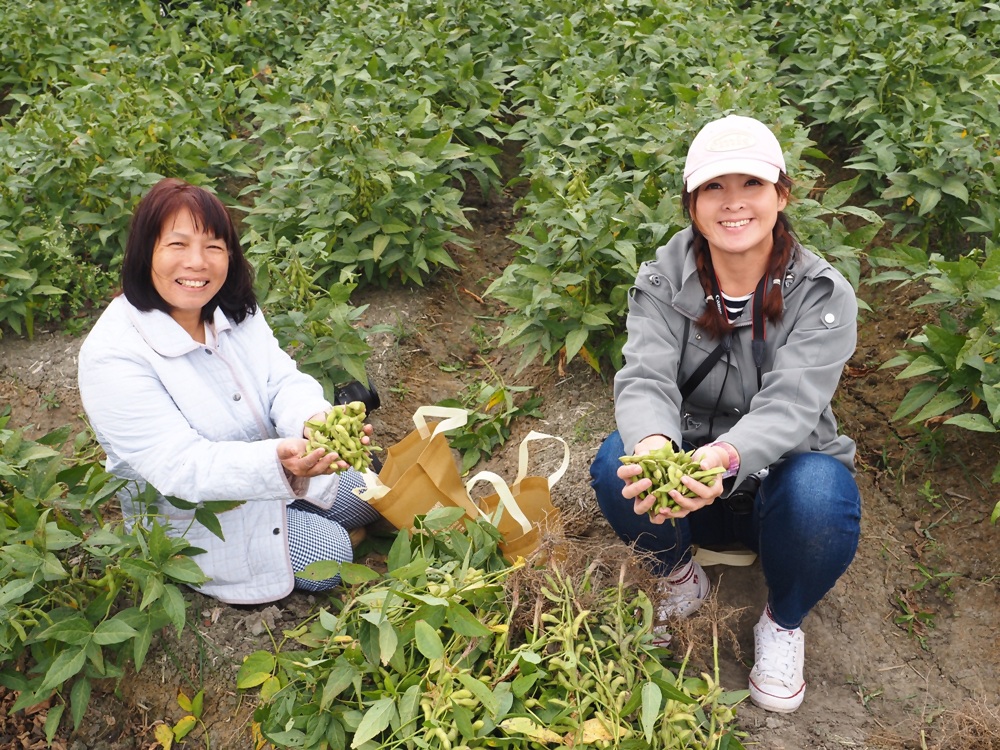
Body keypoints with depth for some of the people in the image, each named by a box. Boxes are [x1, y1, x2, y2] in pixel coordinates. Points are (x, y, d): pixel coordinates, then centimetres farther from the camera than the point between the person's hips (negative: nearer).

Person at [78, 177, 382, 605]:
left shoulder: (234, 309, -10)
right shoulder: (112, 356, -31)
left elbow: (283, 381, -14)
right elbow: (180, 467, -35)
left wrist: (315, 420, -39)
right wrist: (279, 461, -52)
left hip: (275, 466, 6)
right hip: (191, 514, -6)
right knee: (329, 554, -13)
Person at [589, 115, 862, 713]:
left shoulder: (824, 296, -13)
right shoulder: (662, 281, -8)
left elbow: (789, 406, -26)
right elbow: (645, 379, -22)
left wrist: (729, 457, -50)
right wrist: (655, 443, -48)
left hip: (781, 470, -1)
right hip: (682, 467, 1)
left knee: (820, 497, -36)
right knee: (616, 464, -30)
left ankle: (784, 622, -1)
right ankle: (683, 576, 4)